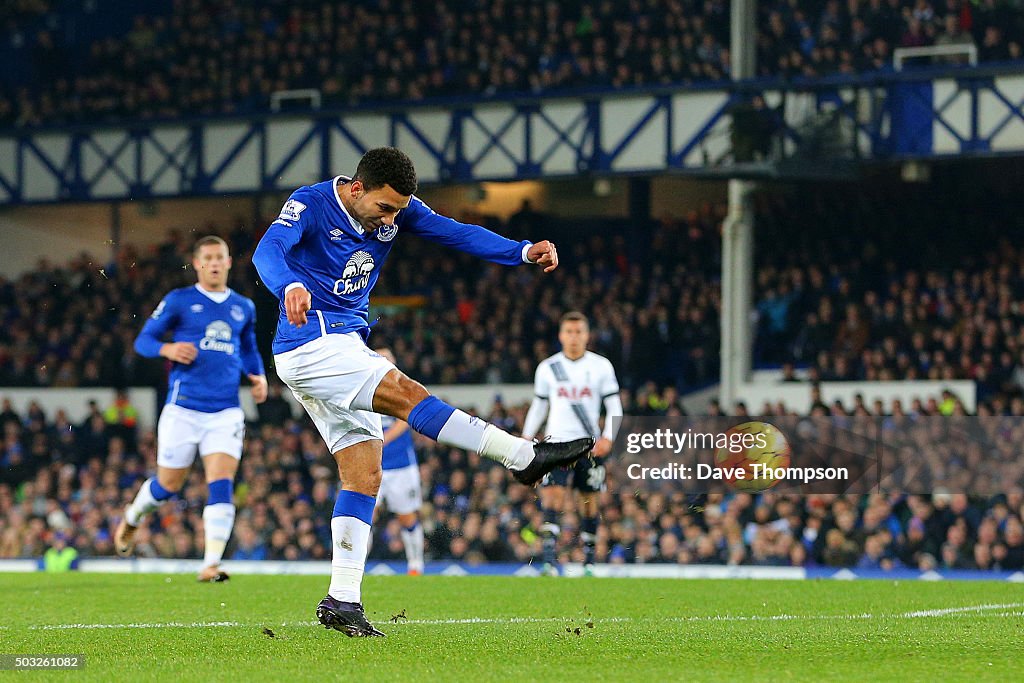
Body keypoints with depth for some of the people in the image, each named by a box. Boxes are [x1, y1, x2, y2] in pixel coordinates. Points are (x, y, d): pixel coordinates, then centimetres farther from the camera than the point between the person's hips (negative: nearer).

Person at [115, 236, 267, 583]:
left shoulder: (244, 307, 13)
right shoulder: (179, 301, 1)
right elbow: (143, 340, 3)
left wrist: (258, 376, 9)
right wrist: (168, 349, -18)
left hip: (226, 412, 2)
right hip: (183, 408, -2)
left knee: (222, 486, -14)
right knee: (168, 485, 7)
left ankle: (211, 564, -18)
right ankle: (131, 520, 39)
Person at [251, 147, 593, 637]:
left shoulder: (396, 208, 3)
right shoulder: (310, 205, -15)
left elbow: (455, 233, -5)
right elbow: (268, 252, -32)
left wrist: (524, 252, -21)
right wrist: (290, 286, -56)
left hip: (345, 347, 8)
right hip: (311, 344, -8)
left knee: (364, 477, 2)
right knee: (406, 394, -22)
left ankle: (342, 602, 2)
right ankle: (525, 457, -21)